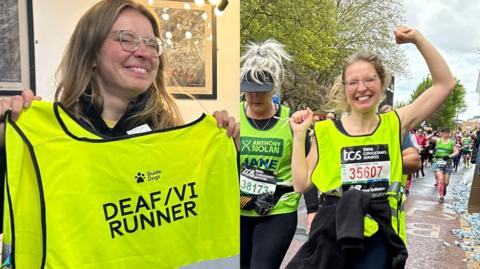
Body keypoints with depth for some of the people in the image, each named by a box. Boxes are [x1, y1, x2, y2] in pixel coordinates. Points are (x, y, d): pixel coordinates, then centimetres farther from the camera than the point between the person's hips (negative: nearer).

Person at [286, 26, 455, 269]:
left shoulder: (395, 124, 1)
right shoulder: (326, 131, -2)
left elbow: (445, 83, 2)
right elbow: (302, 183, -1)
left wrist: (417, 39, -1)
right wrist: (299, 135, -4)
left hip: (378, 236, 1)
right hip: (332, 234, 0)